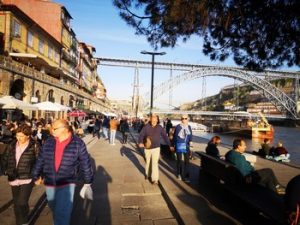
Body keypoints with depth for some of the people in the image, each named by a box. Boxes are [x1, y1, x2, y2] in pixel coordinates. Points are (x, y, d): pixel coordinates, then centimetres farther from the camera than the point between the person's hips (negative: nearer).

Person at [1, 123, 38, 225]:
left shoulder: (34, 146, -9)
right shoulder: (12, 146, 4)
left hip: (27, 179, -5)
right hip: (14, 179, 5)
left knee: (22, 203, -9)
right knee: (16, 204, 16)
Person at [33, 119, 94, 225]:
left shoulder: (78, 144, -14)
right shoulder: (48, 142, -4)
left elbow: (85, 164, -6)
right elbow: (40, 160, 8)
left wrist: (87, 183, -1)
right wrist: (36, 176, 16)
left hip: (67, 184, -4)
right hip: (49, 184, 5)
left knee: (62, 214, -7)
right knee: (54, 209, 24)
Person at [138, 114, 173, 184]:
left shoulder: (160, 127, -3)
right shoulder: (146, 127, -7)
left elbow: (165, 136, 1)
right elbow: (141, 135, -10)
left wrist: (170, 145, -1)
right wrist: (140, 142, -28)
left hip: (156, 148, -1)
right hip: (147, 148, 1)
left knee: (155, 163, -6)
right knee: (147, 162, 17)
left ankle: (155, 179, -1)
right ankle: (147, 174, 40)